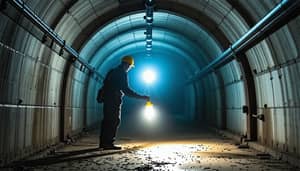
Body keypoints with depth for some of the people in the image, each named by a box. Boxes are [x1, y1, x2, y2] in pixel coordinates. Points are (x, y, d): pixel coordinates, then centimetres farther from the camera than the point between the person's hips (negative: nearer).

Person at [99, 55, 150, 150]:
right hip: (114, 100, -9)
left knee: (107, 120, 13)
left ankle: (103, 142, 17)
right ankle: (108, 143, -7)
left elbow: (106, 84, 21)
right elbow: (126, 90, -18)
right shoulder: (122, 73, -11)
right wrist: (142, 97, -18)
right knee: (114, 121, -5)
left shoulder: (112, 71, 17)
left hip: (106, 98, 9)